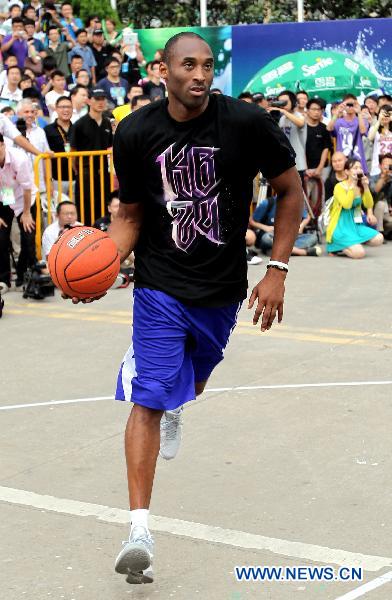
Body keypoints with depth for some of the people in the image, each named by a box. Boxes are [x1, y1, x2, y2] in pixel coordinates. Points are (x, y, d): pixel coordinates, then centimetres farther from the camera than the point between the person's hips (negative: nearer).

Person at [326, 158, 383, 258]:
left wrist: (366, 187, -11)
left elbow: (369, 205, 0)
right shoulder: (340, 186, -12)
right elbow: (346, 205, -27)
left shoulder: (361, 187, 7)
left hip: (355, 225, 7)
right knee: (359, 253, -26)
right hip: (341, 227, -7)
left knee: (379, 239, -12)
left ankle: (353, 243, 5)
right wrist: (352, 186, -24)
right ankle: (337, 247, 0)